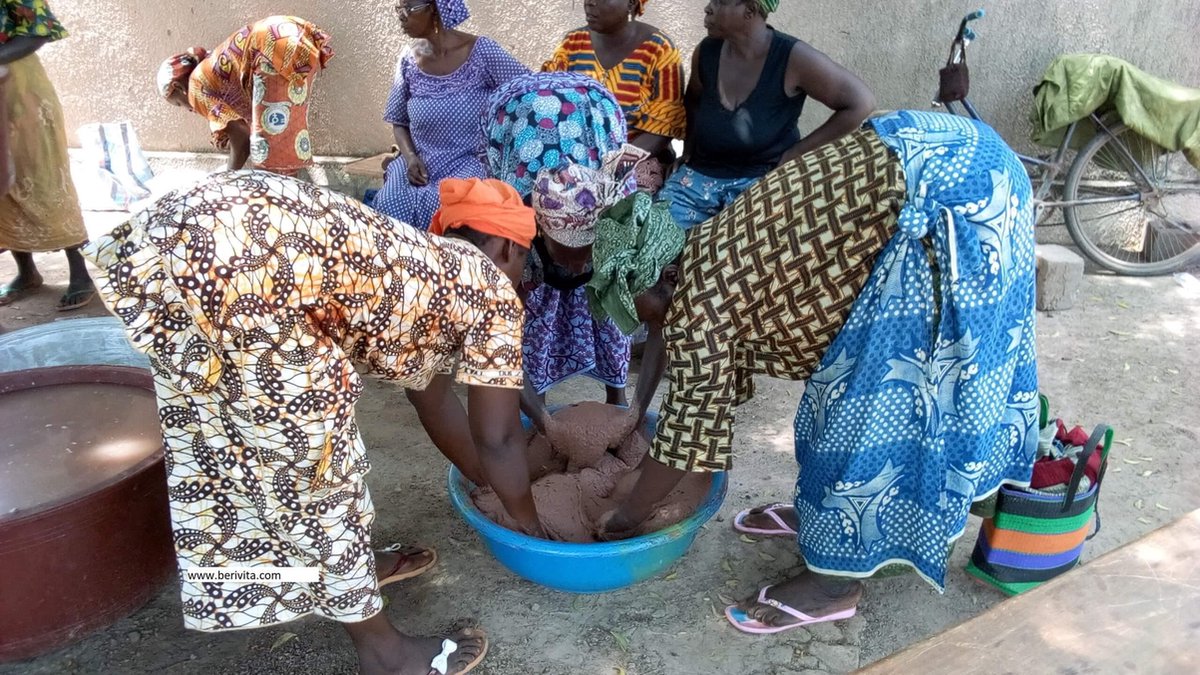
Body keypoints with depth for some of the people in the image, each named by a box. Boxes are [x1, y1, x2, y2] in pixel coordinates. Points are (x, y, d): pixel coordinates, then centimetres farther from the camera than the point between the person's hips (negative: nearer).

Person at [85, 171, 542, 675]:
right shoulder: (490, 290, 8)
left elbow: (431, 397, 39)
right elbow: (498, 440, 12)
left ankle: (350, 563, 48)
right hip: (238, 264, -10)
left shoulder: (419, 261, 30)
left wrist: (486, 483, 48)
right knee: (312, 463, 6)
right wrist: (530, 524, 29)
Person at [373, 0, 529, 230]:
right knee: (390, 206, -25)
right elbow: (399, 122, 13)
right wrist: (410, 157, -8)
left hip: (469, 163, -3)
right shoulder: (409, 60, 4)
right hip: (420, 165, 3)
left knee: (441, 206, -32)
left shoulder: (480, 52, -9)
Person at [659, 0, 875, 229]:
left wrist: (793, 155, -10)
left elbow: (861, 102, -11)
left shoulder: (793, 58, -15)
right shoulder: (706, 52, 0)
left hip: (761, 178, -4)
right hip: (700, 173, 4)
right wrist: (689, 150, 7)